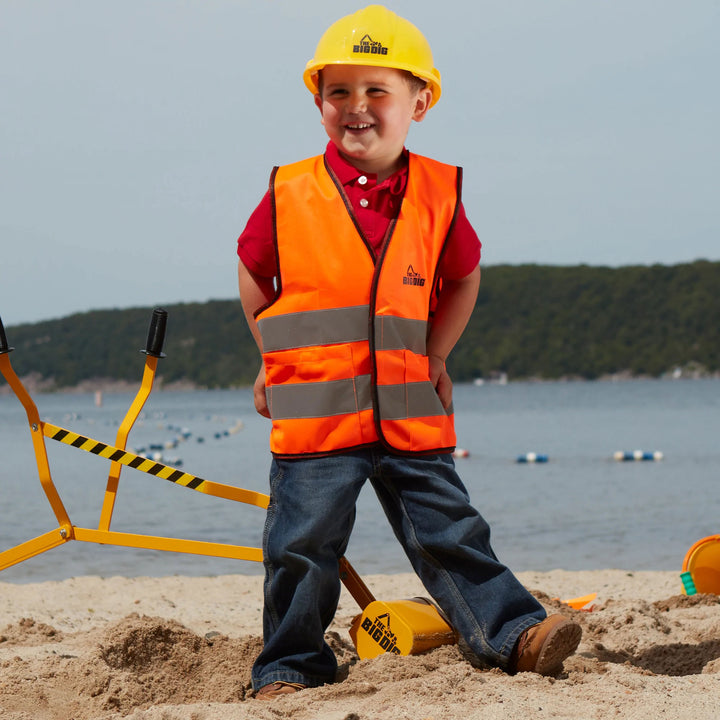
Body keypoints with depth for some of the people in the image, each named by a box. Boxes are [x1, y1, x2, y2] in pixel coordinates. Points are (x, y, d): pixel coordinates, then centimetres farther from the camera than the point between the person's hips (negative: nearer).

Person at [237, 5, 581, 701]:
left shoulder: (438, 194, 2)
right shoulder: (288, 196, -3)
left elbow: (463, 278, 18)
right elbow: (253, 277, 12)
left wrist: (434, 357, 11)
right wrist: (276, 358, 11)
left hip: (409, 416, 1)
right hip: (313, 415, -1)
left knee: (450, 535, 2)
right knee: (302, 547, 4)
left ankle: (514, 632, 7)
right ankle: (289, 664, 17)